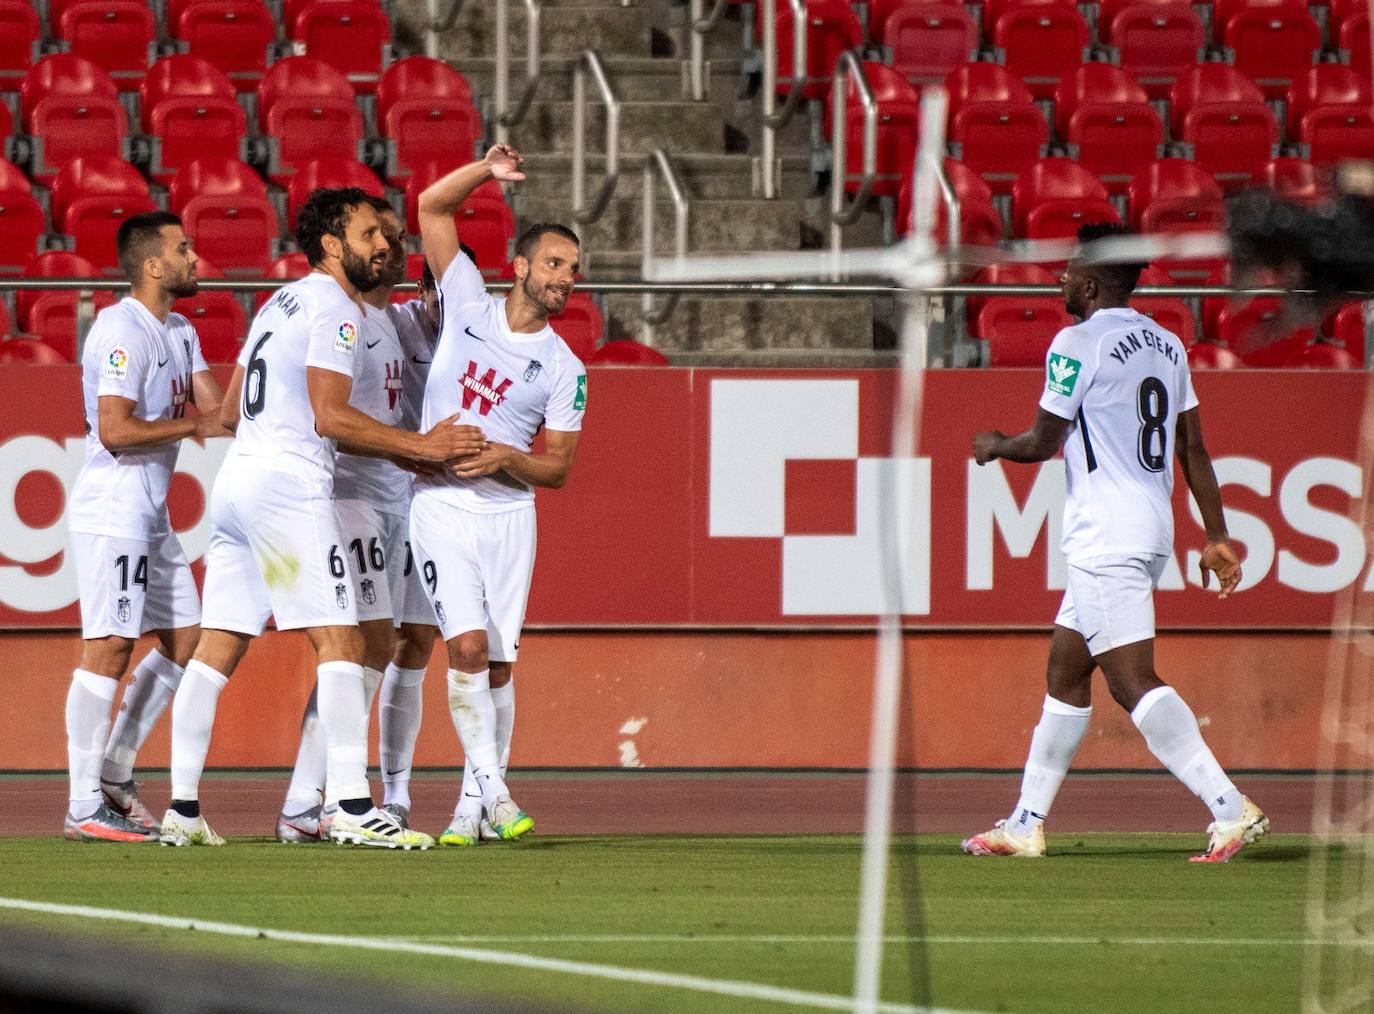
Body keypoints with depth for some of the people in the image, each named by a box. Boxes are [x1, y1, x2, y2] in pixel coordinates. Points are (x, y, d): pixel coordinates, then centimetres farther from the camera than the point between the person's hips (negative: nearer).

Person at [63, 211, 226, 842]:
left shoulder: (179, 332, 16)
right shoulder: (121, 332, -14)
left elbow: (215, 408, 11)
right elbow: (115, 430, -21)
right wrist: (194, 424, -13)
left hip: (151, 516, 10)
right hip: (112, 511, -10)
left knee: (185, 638, 11)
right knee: (109, 647, -11)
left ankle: (114, 773, 18)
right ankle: (84, 807, -11)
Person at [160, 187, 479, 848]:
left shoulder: (280, 304, 21)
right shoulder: (334, 307, -7)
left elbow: (231, 411, 26)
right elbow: (330, 416, -15)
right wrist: (422, 448, -11)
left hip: (235, 483, 9)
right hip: (288, 487, -9)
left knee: (218, 646, 7)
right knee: (340, 641, -10)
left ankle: (182, 807, 6)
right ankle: (349, 805, -17)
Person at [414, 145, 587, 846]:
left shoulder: (563, 369, 5)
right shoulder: (469, 304, 3)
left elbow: (559, 469, 5)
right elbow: (432, 207, 5)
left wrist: (508, 459, -14)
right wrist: (489, 171, -10)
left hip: (509, 512, 2)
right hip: (442, 505, -2)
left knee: (498, 660, 2)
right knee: (467, 644, -15)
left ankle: (477, 799, 10)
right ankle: (490, 785, -13)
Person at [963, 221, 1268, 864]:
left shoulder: (1078, 344, -11)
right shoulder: (1166, 345, 13)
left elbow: (1042, 444, -8)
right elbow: (1194, 449, 13)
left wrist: (992, 446, 13)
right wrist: (1215, 536, 15)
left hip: (1105, 539, -9)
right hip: (1153, 531, 9)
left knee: (1133, 680, -14)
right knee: (1065, 671, 16)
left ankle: (1230, 807, -24)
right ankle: (1025, 826, 20)